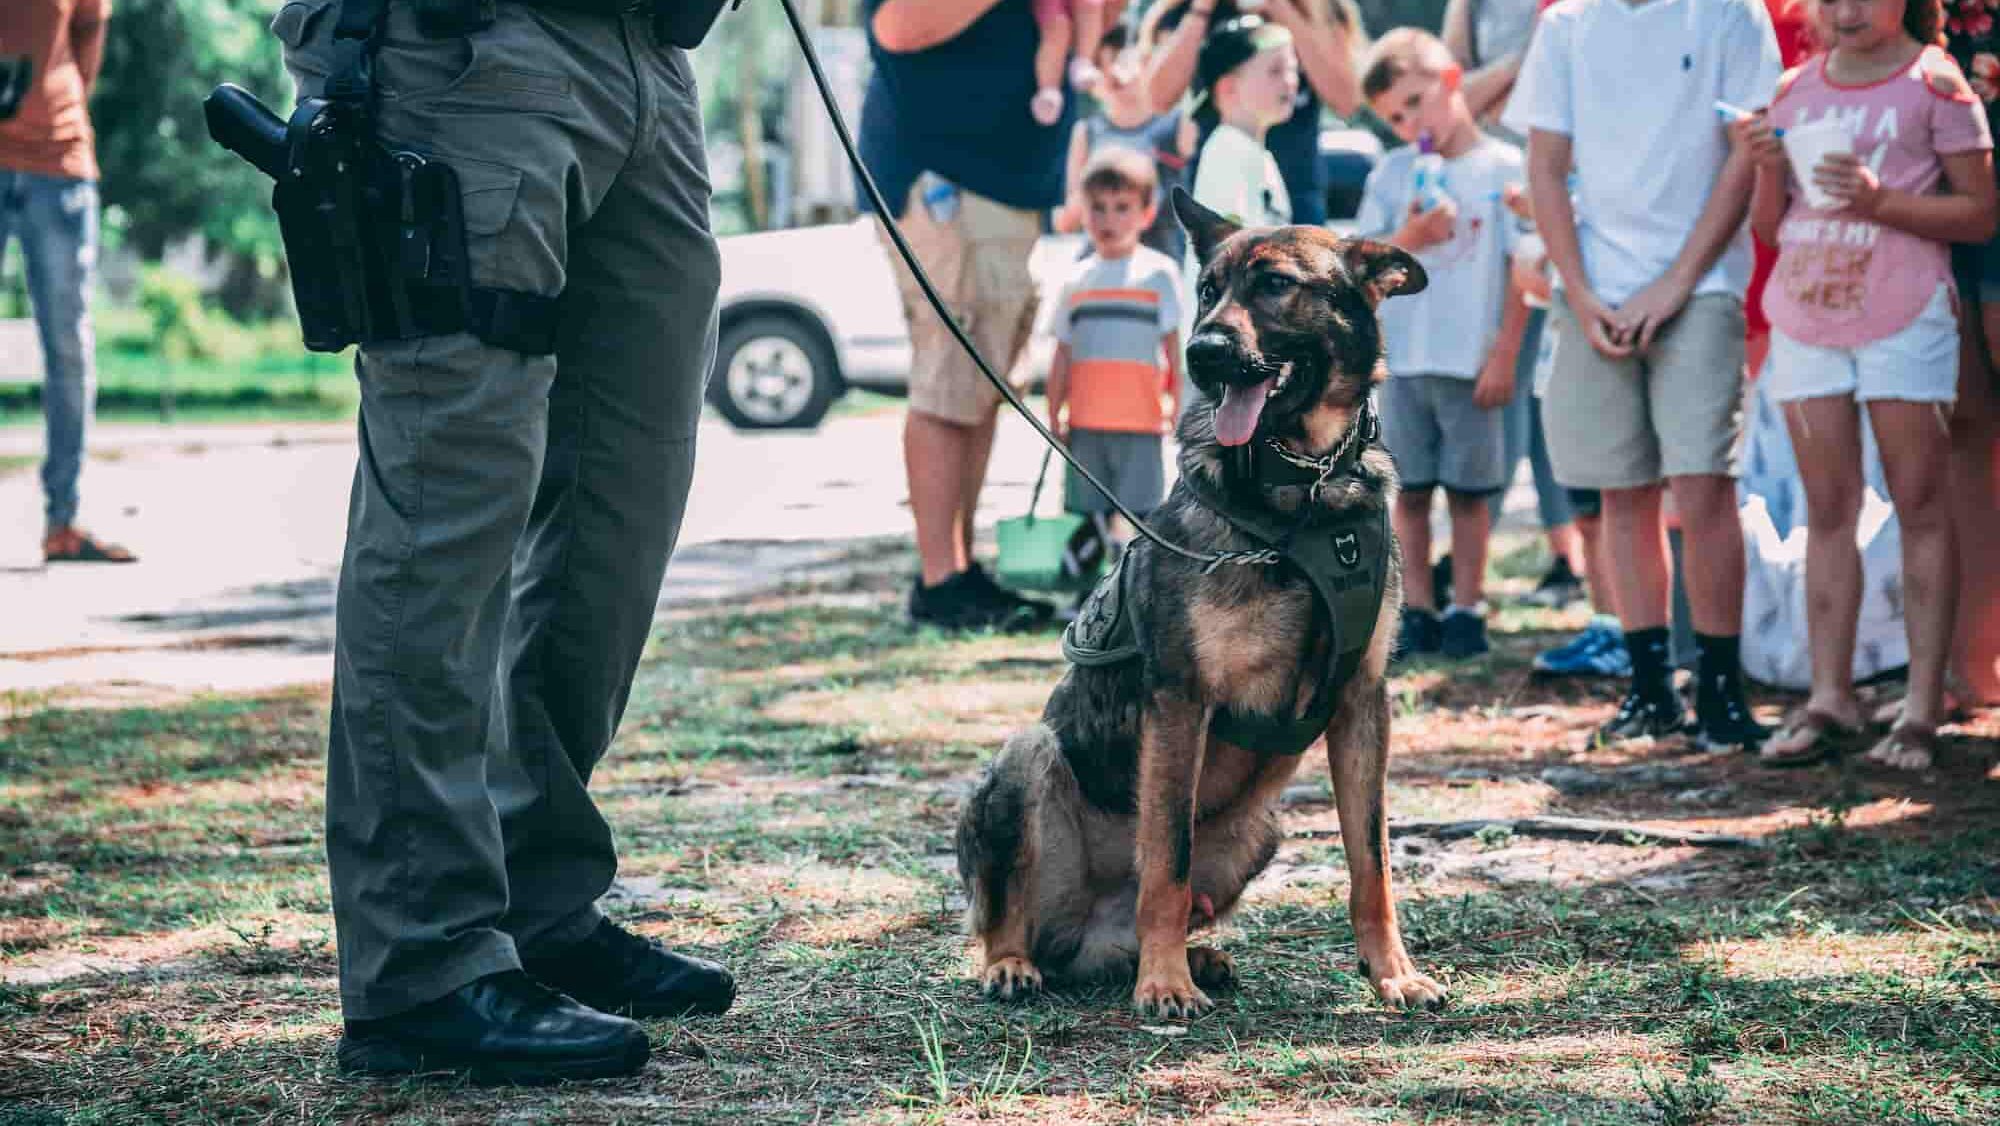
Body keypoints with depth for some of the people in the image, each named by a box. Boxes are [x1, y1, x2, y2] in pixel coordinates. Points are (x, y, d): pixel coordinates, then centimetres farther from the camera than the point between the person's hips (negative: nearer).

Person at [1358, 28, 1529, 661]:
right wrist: (1407, 239, -13)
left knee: (1468, 490, 3)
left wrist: (1504, 356, -8)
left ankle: (1467, 611, 11)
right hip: (1404, 359, 3)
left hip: (1473, 363, -3)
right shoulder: (1393, 173, 8)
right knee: (1409, 491, 6)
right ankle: (1417, 612, 13)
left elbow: (1522, 268, -4)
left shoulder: (1504, 168, -2)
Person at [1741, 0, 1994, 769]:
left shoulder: (1933, 81, -3)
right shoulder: (1795, 90, 11)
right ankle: (1829, 697, 9)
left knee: (1920, 507, -1)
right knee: (1827, 509, 6)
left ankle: (1923, 707, -1)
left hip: (1902, 320, -5)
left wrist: (1882, 201, -19)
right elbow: (1768, 229, 14)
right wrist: (1768, 172, -6)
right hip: (1805, 318, 5)